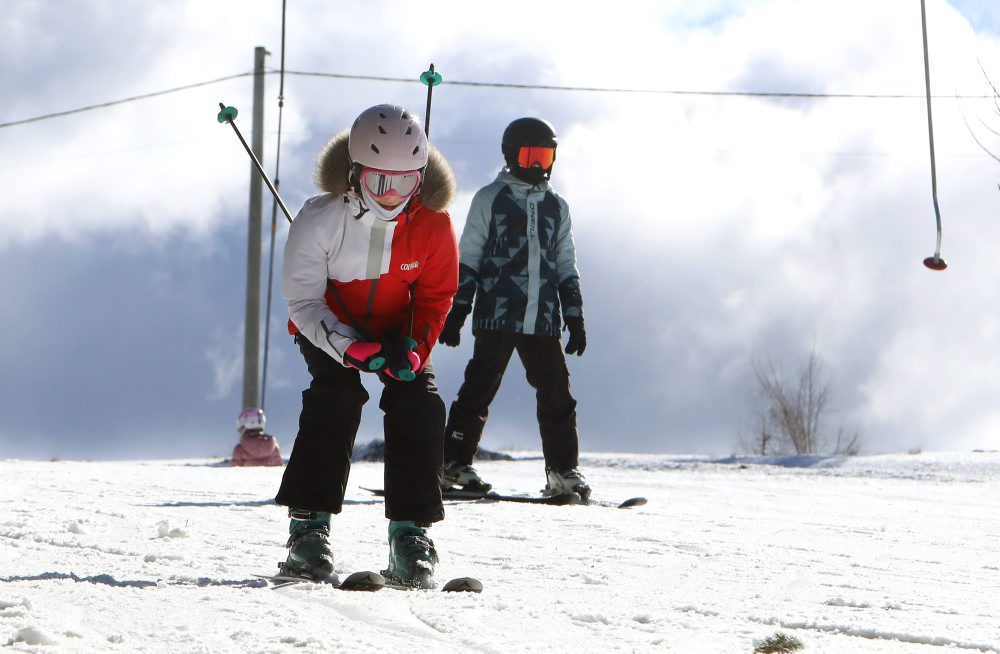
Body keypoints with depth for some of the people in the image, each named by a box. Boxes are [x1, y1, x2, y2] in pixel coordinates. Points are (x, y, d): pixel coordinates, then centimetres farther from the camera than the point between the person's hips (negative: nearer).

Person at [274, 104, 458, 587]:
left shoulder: (433, 225, -19)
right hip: (330, 329, -2)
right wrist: (350, 348, -36)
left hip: (399, 331, 3)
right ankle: (309, 524, -24)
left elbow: (435, 296, -9)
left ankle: (410, 531, -13)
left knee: (419, 405, -18)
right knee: (335, 398, -27)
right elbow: (303, 300, -22)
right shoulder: (319, 220, -26)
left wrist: (413, 346, -29)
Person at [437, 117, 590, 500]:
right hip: (497, 316, -4)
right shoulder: (490, 199, 5)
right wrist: (455, 311, -2)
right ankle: (454, 464, 1)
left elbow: (566, 268, 20)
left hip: (543, 321, 4)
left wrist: (575, 319, 13)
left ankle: (564, 471, 7)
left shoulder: (556, 206, 17)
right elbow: (467, 260, 4)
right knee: (480, 389, -4)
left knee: (557, 395, 1)